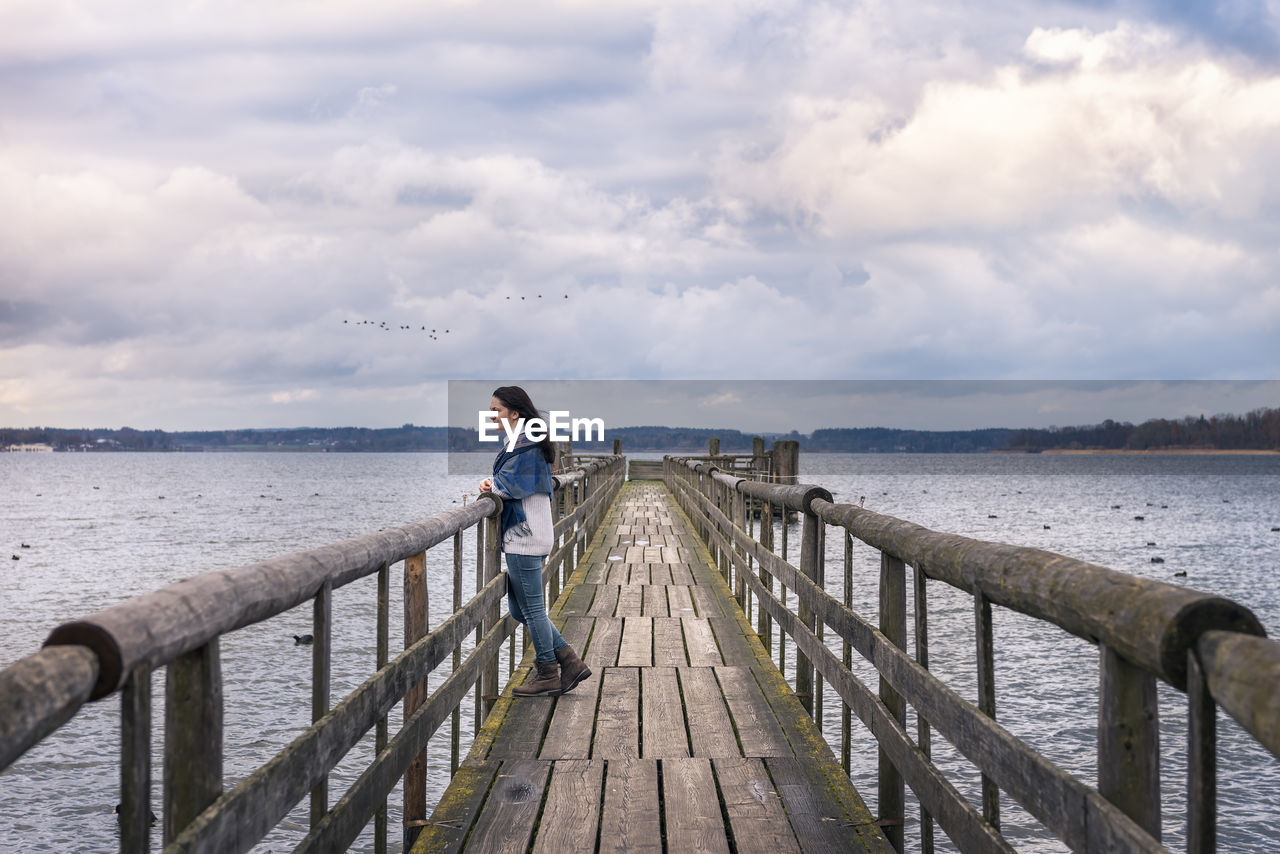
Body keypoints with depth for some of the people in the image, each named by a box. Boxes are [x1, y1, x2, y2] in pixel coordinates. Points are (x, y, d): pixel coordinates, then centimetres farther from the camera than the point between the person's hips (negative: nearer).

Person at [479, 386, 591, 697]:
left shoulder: (523, 443, -15)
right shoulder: (522, 440, 17)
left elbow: (510, 486, -21)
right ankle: (571, 663, 15)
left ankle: (548, 676, 7)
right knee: (520, 610, 14)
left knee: (531, 609, -2)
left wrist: (490, 485, -2)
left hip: (524, 536, -11)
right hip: (523, 534, 11)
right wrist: (494, 485, -1)